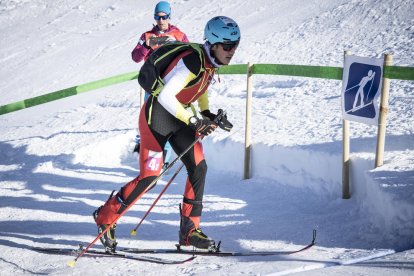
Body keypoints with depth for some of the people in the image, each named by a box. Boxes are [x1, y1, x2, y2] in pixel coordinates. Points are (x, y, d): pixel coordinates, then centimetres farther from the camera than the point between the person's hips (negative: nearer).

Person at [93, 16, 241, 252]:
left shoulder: (211, 61, 0)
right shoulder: (193, 61, -28)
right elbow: (165, 96, -31)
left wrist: (207, 113, 10)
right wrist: (194, 121, -29)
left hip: (180, 115, 9)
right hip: (157, 115, -9)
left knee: (199, 168, 0)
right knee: (150, 176, -8)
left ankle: (189, 230, 7)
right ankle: (105, 217, 10)